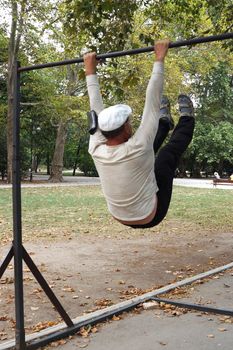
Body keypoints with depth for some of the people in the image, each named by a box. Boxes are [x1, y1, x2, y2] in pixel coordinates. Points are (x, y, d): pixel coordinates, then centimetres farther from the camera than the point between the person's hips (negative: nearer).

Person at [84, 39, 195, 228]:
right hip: (150, 217, -5)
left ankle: (165, 122, 42)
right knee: (170, 152, 4)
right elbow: (152, 102, -29)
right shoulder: (136, 147, -34)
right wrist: (159, 59, -22)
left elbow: (97, 108, -8)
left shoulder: (96, 149, -21)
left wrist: (90, 71, 0)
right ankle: (187, 119, 31)